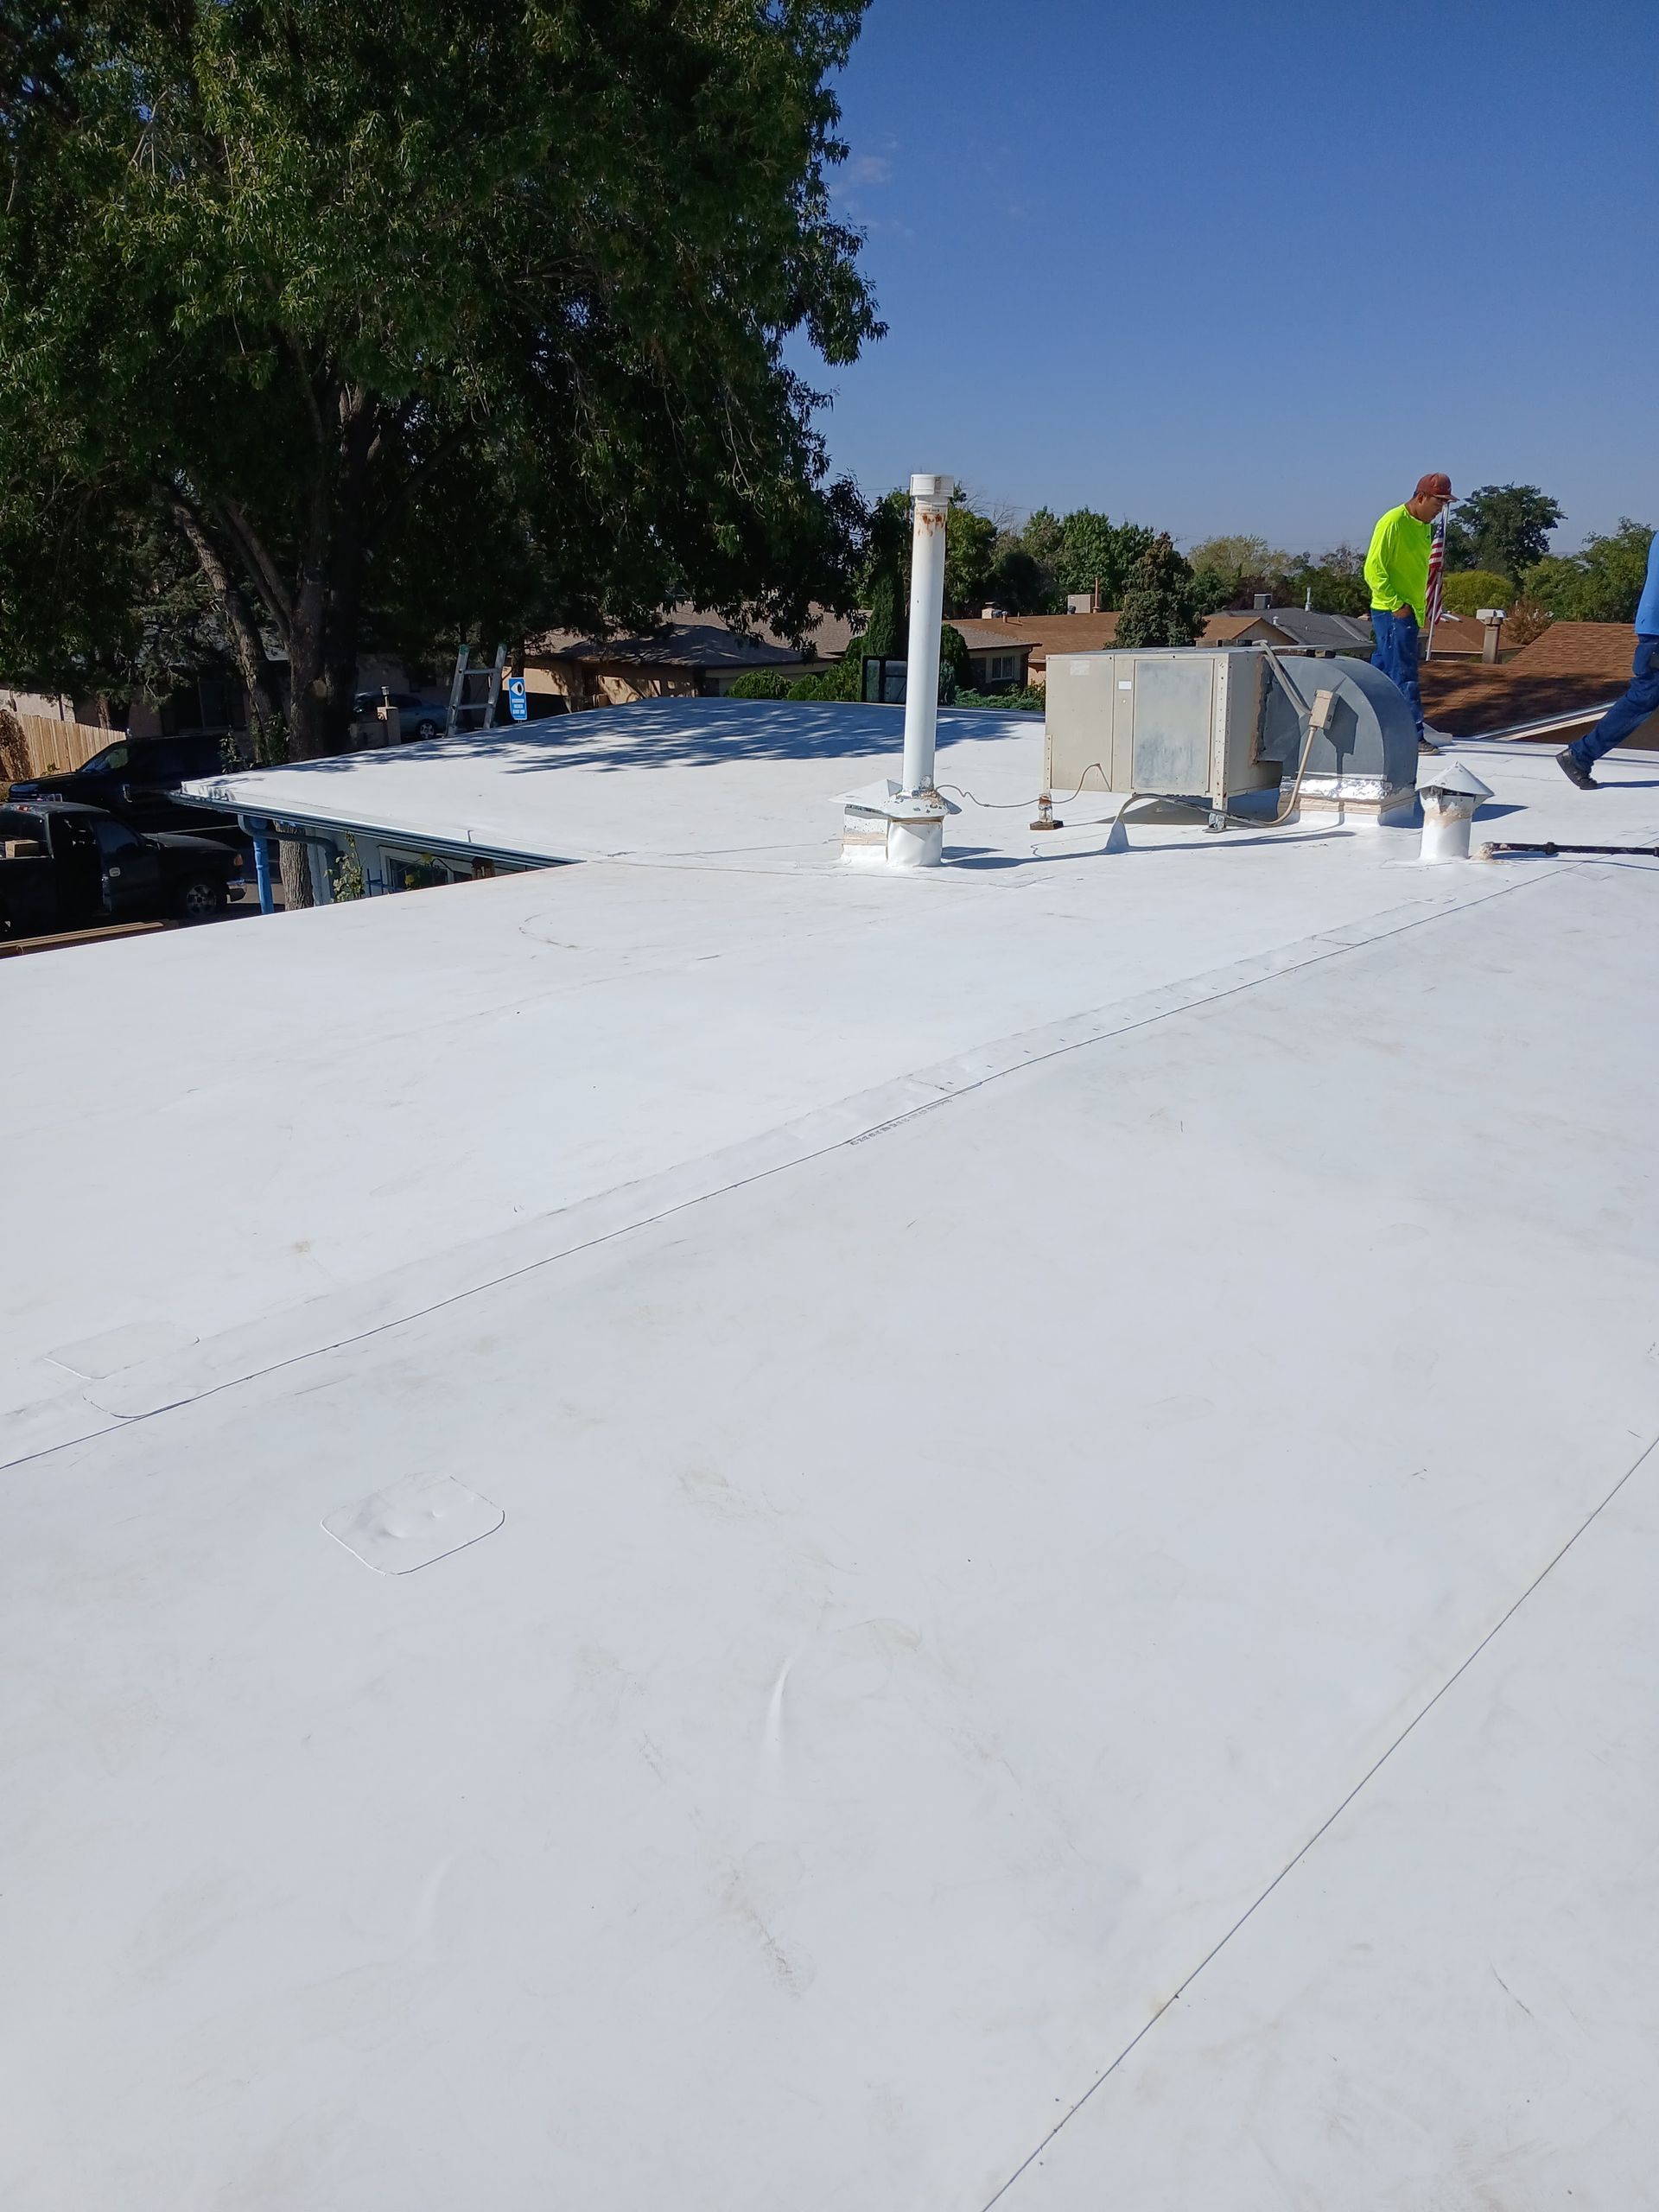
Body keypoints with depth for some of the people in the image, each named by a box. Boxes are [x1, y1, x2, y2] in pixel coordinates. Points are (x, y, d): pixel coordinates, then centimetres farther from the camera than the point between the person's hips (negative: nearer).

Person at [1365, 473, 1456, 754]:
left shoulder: (1424, 526, 14)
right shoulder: (1393, 522, -14)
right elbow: (1373, 570, -17)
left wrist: (1422, 607, 17)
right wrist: (1396, 605, -19)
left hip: (1410, 612, 9)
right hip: (1392, 613, -9)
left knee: (1382, 672, 13)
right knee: (1404, 676, -8)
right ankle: (1413, 736, -7)